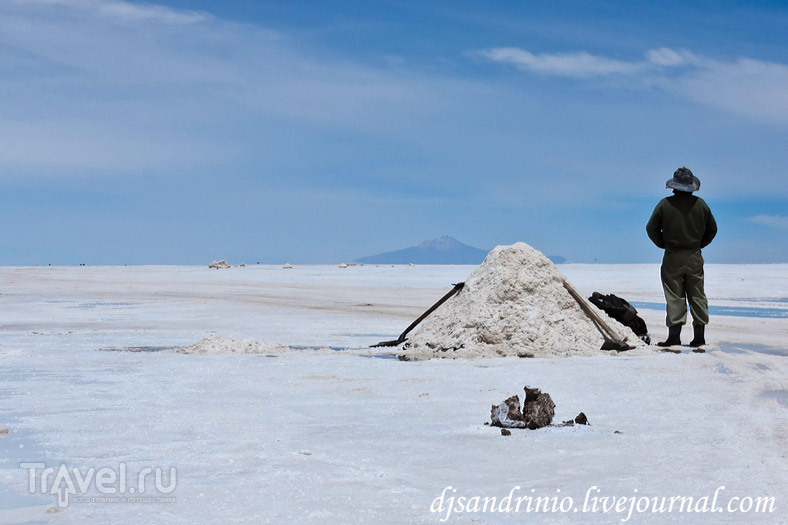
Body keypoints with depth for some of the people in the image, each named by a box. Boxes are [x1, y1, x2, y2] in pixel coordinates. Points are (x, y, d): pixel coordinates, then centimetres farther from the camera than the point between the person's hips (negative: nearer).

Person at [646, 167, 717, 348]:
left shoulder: (665, 204, -8)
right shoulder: (701, 204, 1)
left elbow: (651, 228, -4)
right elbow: (712, 229, 10)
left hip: (673, 258, -2)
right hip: (695, 257, 3)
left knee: (675, 297, 0)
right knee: (697, 296, 10)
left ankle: (674, 335, -4)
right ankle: (699, 336, 11)